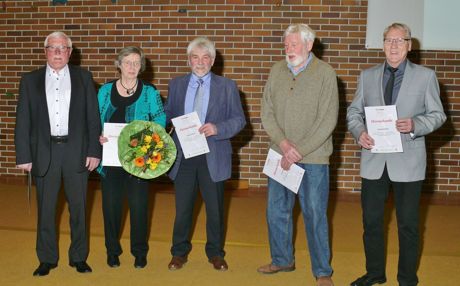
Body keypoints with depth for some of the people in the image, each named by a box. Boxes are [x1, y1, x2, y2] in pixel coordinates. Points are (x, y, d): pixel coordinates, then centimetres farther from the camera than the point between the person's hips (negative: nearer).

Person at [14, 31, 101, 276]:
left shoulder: (83, 77, 5)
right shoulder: (30, 80, 6)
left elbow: (93, 117, 2)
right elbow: (23, 121, 3)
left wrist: (94, 151, -4)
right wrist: (24, 156, -3)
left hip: (77, 151, 0)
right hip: (44, 152, 1)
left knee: (78, 207, 8)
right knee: (45, 209, 8)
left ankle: (79, 257, 21)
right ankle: (47, 259, 21)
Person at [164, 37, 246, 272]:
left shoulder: (227, 87, 1)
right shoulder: (176, 85, 8)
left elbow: (238, 120, -2)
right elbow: (167, 115, 8)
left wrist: (218, 128, -19)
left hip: (213, 157, -1)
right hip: (183, 156, 1)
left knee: (215, 208, 10)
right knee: (182, 208, 11)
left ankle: (215, 253, 29)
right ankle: (179, 252, 29)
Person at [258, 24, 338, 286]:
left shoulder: (325, 73, -7)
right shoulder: (277, 71, 5)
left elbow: (328, 121, -11)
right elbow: (267, 112, 4)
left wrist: (298, 152, -14)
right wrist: (283, 143, -12)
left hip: (313, 158, -4)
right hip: (280, 155, 5)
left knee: (315, 215, 2)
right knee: (277, 211, 13)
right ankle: (282, 260, 32)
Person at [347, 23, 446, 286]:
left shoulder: (425, 76, 1)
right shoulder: (368, 76, 9)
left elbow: (437, 115, 0)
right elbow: (354, 111, 10)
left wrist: (415, 125, -19)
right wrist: (359, 131, -10)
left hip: (407, 161, -2)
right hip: (374, 159, 3)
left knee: (408, 224, 7)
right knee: (371, 220, 11)